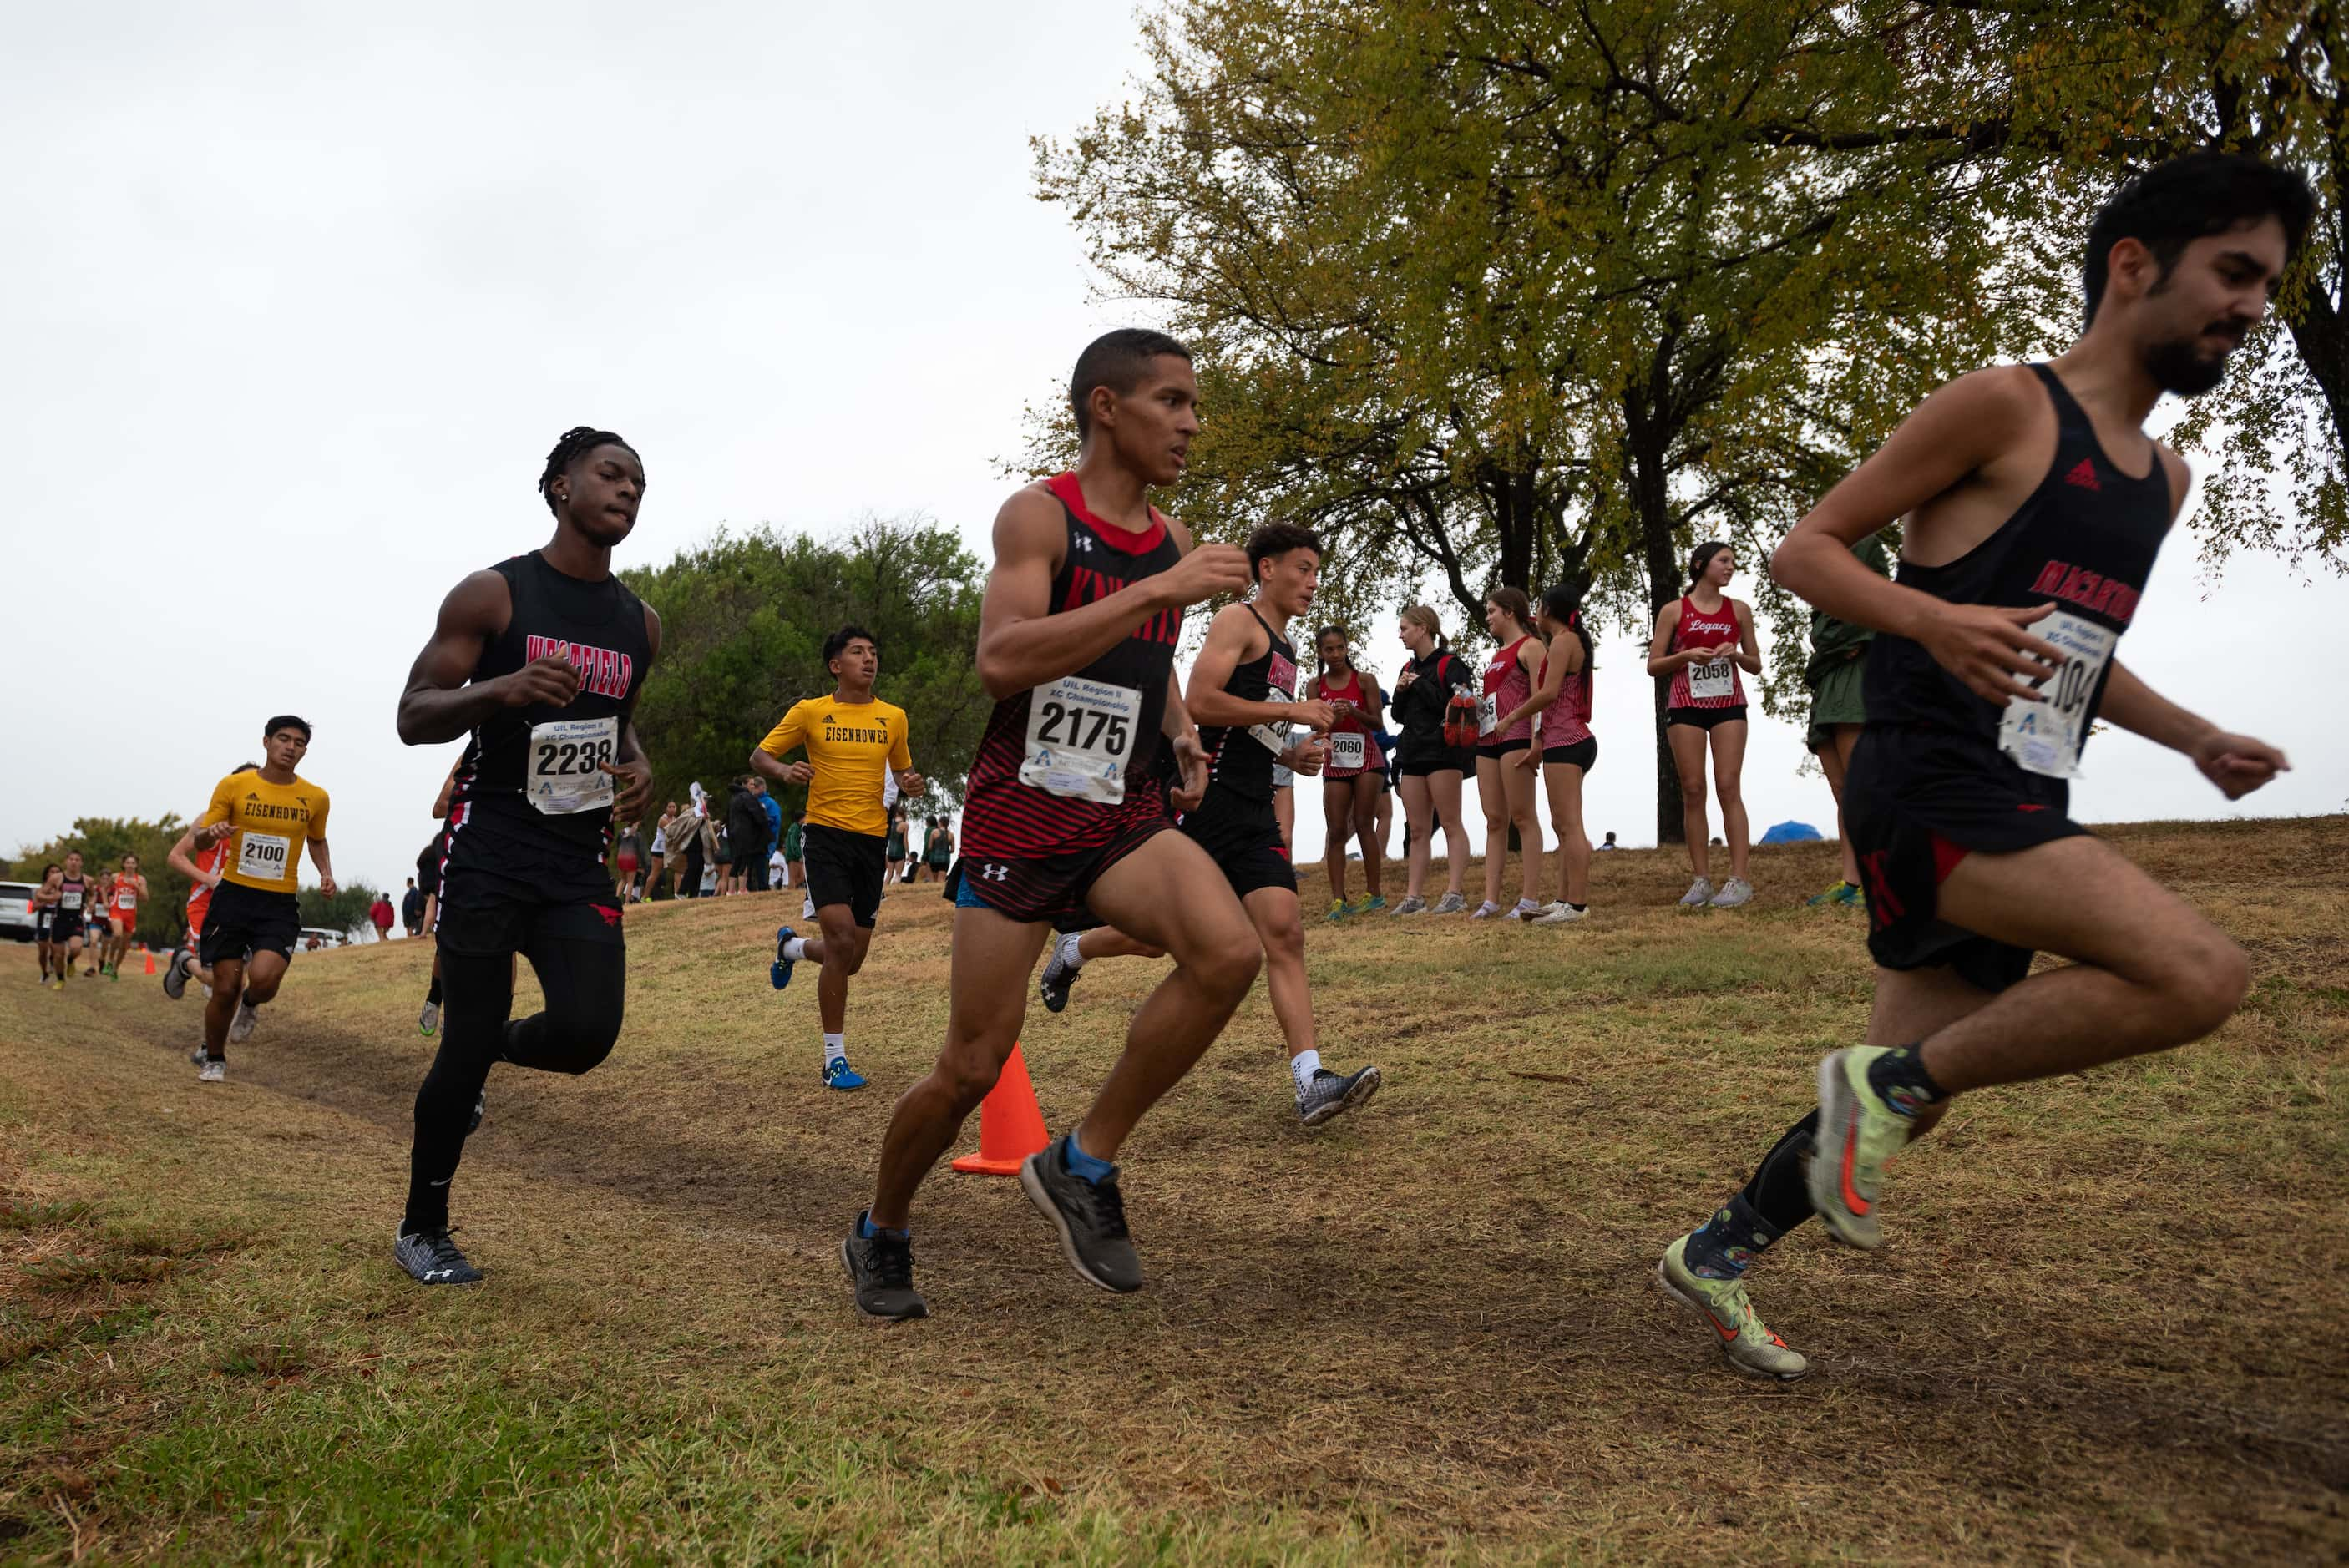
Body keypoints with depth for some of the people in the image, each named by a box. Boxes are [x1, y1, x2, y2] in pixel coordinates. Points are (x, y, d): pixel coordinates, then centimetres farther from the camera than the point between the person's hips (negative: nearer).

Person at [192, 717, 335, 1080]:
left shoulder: (315, 798, 3)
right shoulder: (233, 785, -2)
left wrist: (326, 872, 3)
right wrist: (213, 832, -22)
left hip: (280, 904, 0)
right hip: (233, 896, 0)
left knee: (263, 979, -22)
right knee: (225, 989, 1)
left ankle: (250, 1006, 16)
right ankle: (214, 1060, 26)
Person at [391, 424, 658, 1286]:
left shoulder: (640, 624, 11)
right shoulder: (493, 594, -4)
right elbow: (413, 717, -5)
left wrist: (638, 766, 3)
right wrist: (503, 687, -24)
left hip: (581, 861, 4)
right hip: (490, 849, -4)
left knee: (588, 1031, -12)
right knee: (467, 1043, -1)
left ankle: (496, 1048, 25)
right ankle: (421, 1229, 21)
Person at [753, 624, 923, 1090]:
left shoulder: (893, 717, 8)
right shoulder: (810, 712, 0)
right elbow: (759, 757, 5)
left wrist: (911, 784, -3)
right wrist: (784, 770, -18)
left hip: (872, 839, 4)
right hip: (826, 834, -4)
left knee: (850, 960, 8)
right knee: (842, 939, -20)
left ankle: (790, 946, 44)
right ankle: (835, 1058, -7)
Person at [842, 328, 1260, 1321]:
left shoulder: (1173, 542, 11)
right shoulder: (1039, 515, -9)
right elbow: (1001, 661, -26)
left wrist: (1181, 735, 9)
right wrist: (1157, 590, -28)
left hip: (1125, 817, 5)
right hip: (1019, 817, -5)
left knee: (1230, 953, -24)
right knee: (972, 1068, 0)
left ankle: (1084, 1165, -5)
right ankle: (880, 1235, 30)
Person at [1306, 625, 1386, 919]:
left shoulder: (1365, 680, -3)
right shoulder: (1315, 685, 2)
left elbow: (1377, 720, -5)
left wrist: (1353, 712, -23)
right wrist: (1332, 715, -23)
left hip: (1365, 757, -2)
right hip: (1335, 761, 2)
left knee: (1364, 825, -4)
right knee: (1336, 831, -3)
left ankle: (1374, 894, 2)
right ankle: (1337, 900, -4)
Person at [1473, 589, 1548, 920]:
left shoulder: (1530, 646, -3)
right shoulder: (1498, 652, 23)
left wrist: (1510, 720, -21)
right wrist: (1473, 703, 11)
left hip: (1516, 736, -9)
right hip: (1487, 740, 9)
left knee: (1522, 817, -8)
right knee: (1494, 820, 5)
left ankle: (1530, 900, -8)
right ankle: (1491, 900, 5)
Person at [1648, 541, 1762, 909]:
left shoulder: (1739, 610, 10)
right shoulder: (1673, 611, 4)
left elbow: (1756, 665, 13)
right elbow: (1653, 666, 4)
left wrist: (1736, 654, -8)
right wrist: (1686, 655, -13)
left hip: (1728, 703, 1)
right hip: (1686, 705, -1)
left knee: (1729, 786, -8)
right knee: (1692, 790, -3)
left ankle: (1739, 879, -10)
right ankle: (1701, 879, 1)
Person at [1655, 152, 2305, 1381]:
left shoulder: (2164, 478, 20)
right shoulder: (2005, 407, -5)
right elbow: (1805, 550, -8)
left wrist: (2197, 740, 18)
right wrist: (1935, 618, -26)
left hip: (2018, 815, 9)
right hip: (1930, 789, -9)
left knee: (1908, 1091, 11)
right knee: (2199, 973, -25)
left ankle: (1715, 1255, 28)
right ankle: (1892, 1081, -9)